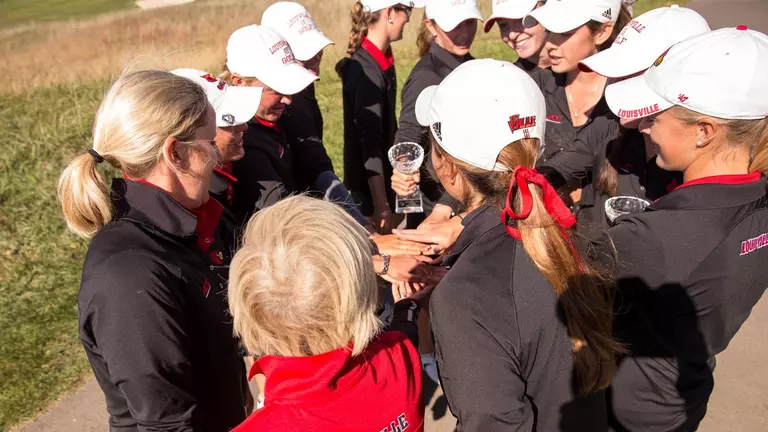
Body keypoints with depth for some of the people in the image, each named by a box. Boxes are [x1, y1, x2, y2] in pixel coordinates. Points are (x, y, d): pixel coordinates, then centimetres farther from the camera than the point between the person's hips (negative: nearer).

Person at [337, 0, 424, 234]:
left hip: (381, 178, 9)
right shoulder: (366, 70, -22)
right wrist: (381, 206, -26)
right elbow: (370, 143, -25)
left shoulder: (382, 60, 5)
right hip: (369, 185, -9)